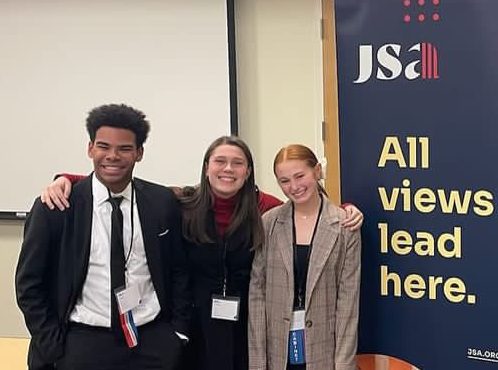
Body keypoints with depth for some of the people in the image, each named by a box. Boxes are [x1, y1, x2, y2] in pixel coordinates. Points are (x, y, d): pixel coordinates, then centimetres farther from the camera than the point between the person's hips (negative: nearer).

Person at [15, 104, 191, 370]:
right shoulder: (55, 207, -6)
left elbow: (179, 270, 9)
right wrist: (53, 348, -5)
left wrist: (179, 331, 2)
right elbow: (29, 284, -1)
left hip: (154, 341, 2)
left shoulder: (163, 202, 0)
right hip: (83, 344, -1)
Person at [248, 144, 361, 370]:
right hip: (278, 349, 1)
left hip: (324, 348, -1)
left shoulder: (344, 226, -4)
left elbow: (348, 296, -4)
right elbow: (257, 290, 0)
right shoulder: (268, 223, 0)